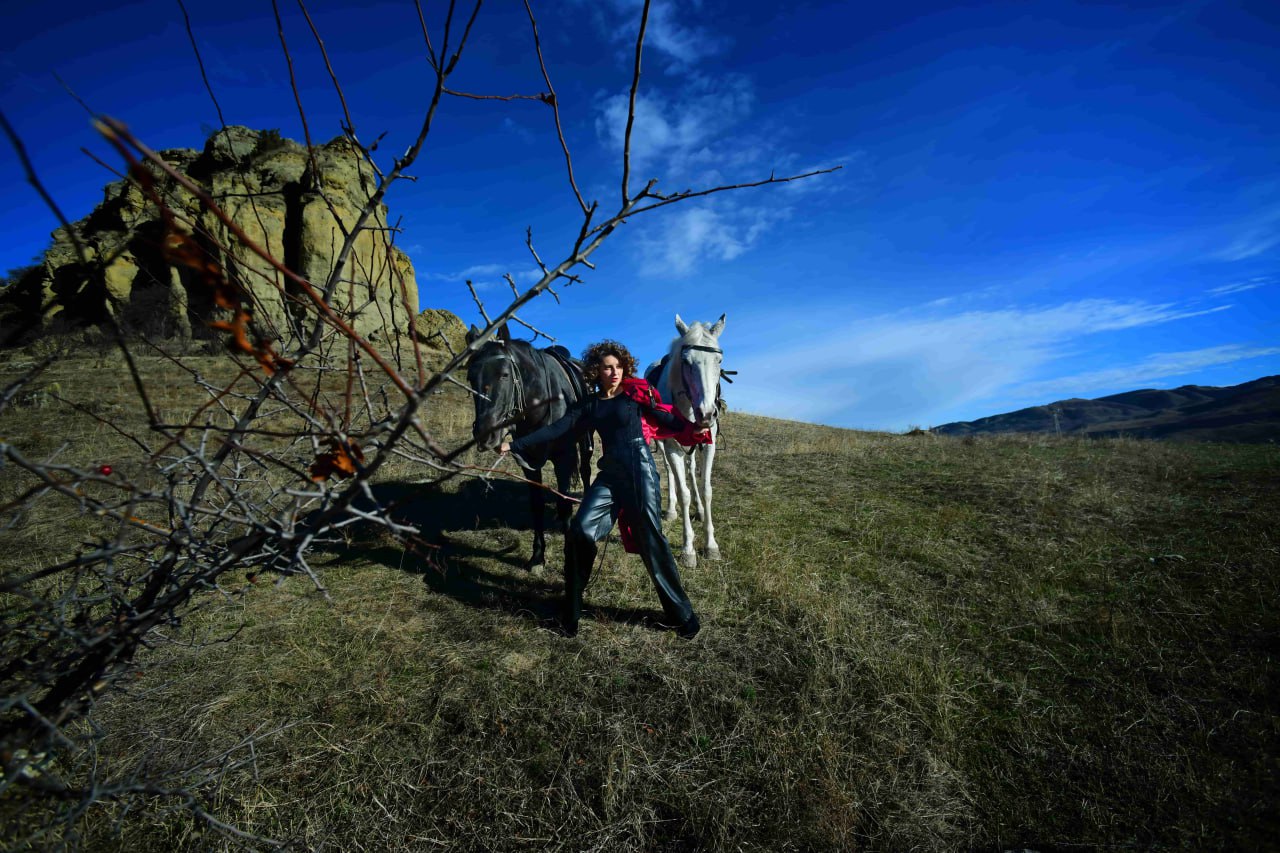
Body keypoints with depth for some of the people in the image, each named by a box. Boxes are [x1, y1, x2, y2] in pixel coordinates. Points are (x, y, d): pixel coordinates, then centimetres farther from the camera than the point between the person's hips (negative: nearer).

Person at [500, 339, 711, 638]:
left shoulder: (636, 394, 3)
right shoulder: (590, 405, 11)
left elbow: (668, 420, -2)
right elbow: (557, 429, 5)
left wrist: (694, 429, -23)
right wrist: (515, 445, -1)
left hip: (639, 469, -3)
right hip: (610, 474, 4)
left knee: (651, 539, -3)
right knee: (580, 530, -9)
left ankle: (682, 614, 14)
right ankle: (571, 612, 10)